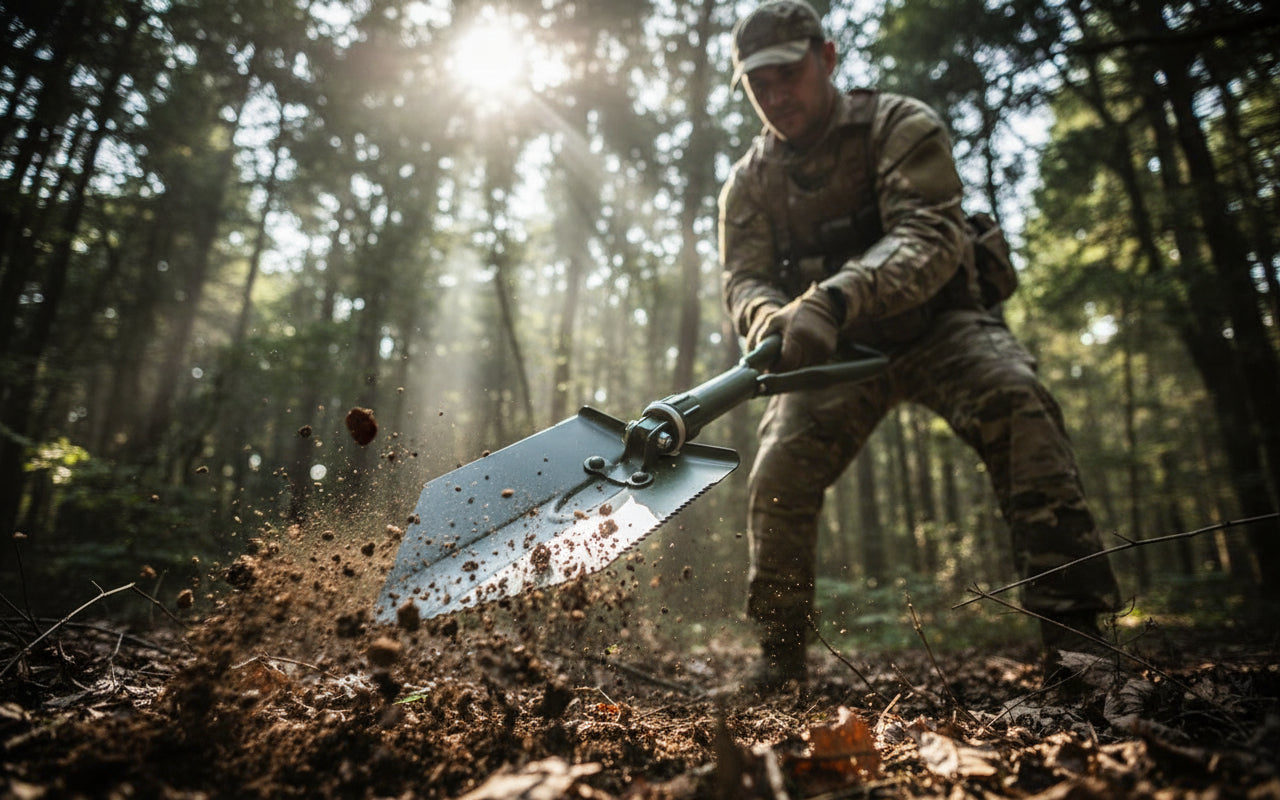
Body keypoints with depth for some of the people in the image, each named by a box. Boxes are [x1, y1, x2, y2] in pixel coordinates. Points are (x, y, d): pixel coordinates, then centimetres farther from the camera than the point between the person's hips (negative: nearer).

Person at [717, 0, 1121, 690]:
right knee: (778, 475, -13)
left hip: (936, 322, -2)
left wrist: (836, 297, -49)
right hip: (833, 348, 3)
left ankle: (1072, 627, -27)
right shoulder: (748, 182, 0)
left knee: (1014, 400, -31)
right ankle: (779, 658, 3)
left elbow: (930, 235, -29)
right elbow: (743, 279, -9)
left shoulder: (901, 127, -13)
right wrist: (769, 316, -36)